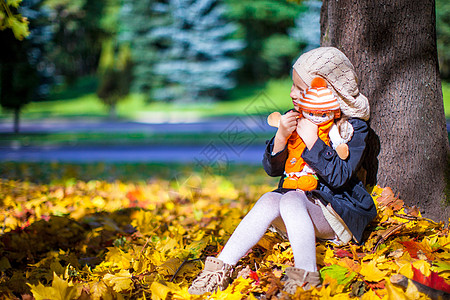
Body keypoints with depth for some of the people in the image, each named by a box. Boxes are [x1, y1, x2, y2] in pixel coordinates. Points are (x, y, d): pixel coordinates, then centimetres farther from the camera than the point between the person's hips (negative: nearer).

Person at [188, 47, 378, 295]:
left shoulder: (352, 127, -7)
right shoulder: (294, 119, 7)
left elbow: (339, 177, -17)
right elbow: (272, 169, 6)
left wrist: (312, 140, -21)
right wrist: (281, 137, -12)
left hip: (338, 212, -5)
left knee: (291, 200, -33)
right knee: (270, 200, -27)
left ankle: (306, 277, -34)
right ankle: (221, 268, -30)